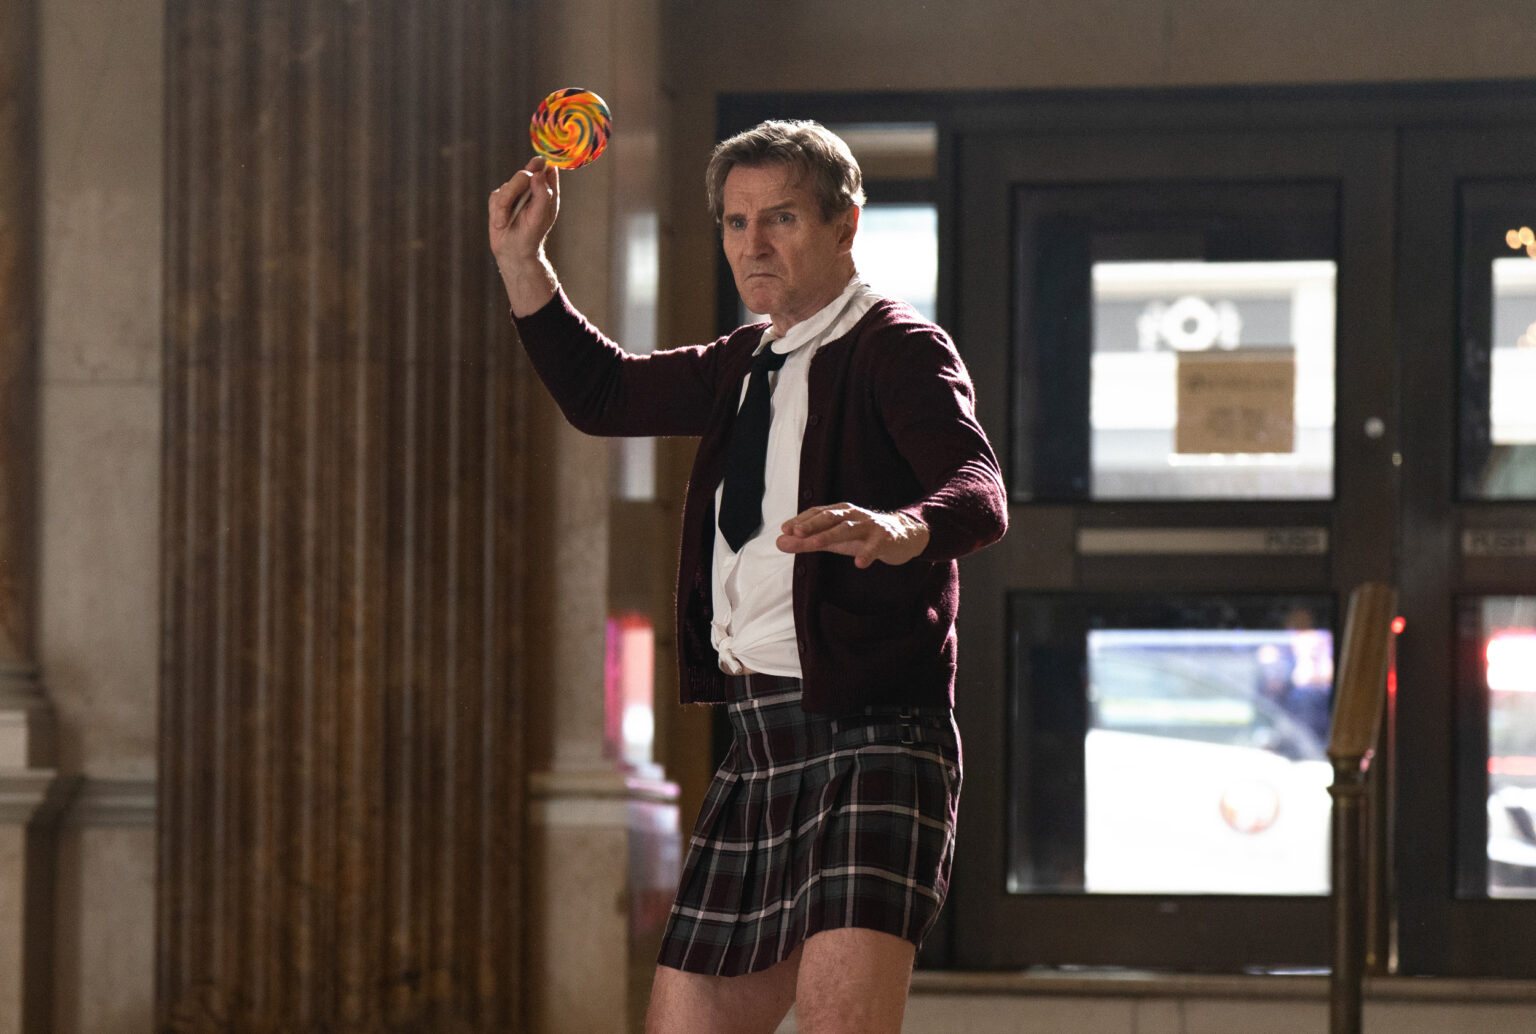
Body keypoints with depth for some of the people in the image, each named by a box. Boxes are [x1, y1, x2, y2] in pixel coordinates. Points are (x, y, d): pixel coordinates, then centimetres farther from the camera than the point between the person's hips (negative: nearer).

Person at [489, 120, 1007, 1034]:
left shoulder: (898, 348, -6)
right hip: (762, 749, 9)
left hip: (870, 734, -9)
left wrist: (898, 530, -45)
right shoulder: (748, 366, 20)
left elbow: (979, 492, -23)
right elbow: (603, 394, 33)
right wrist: (521, 259, 22)